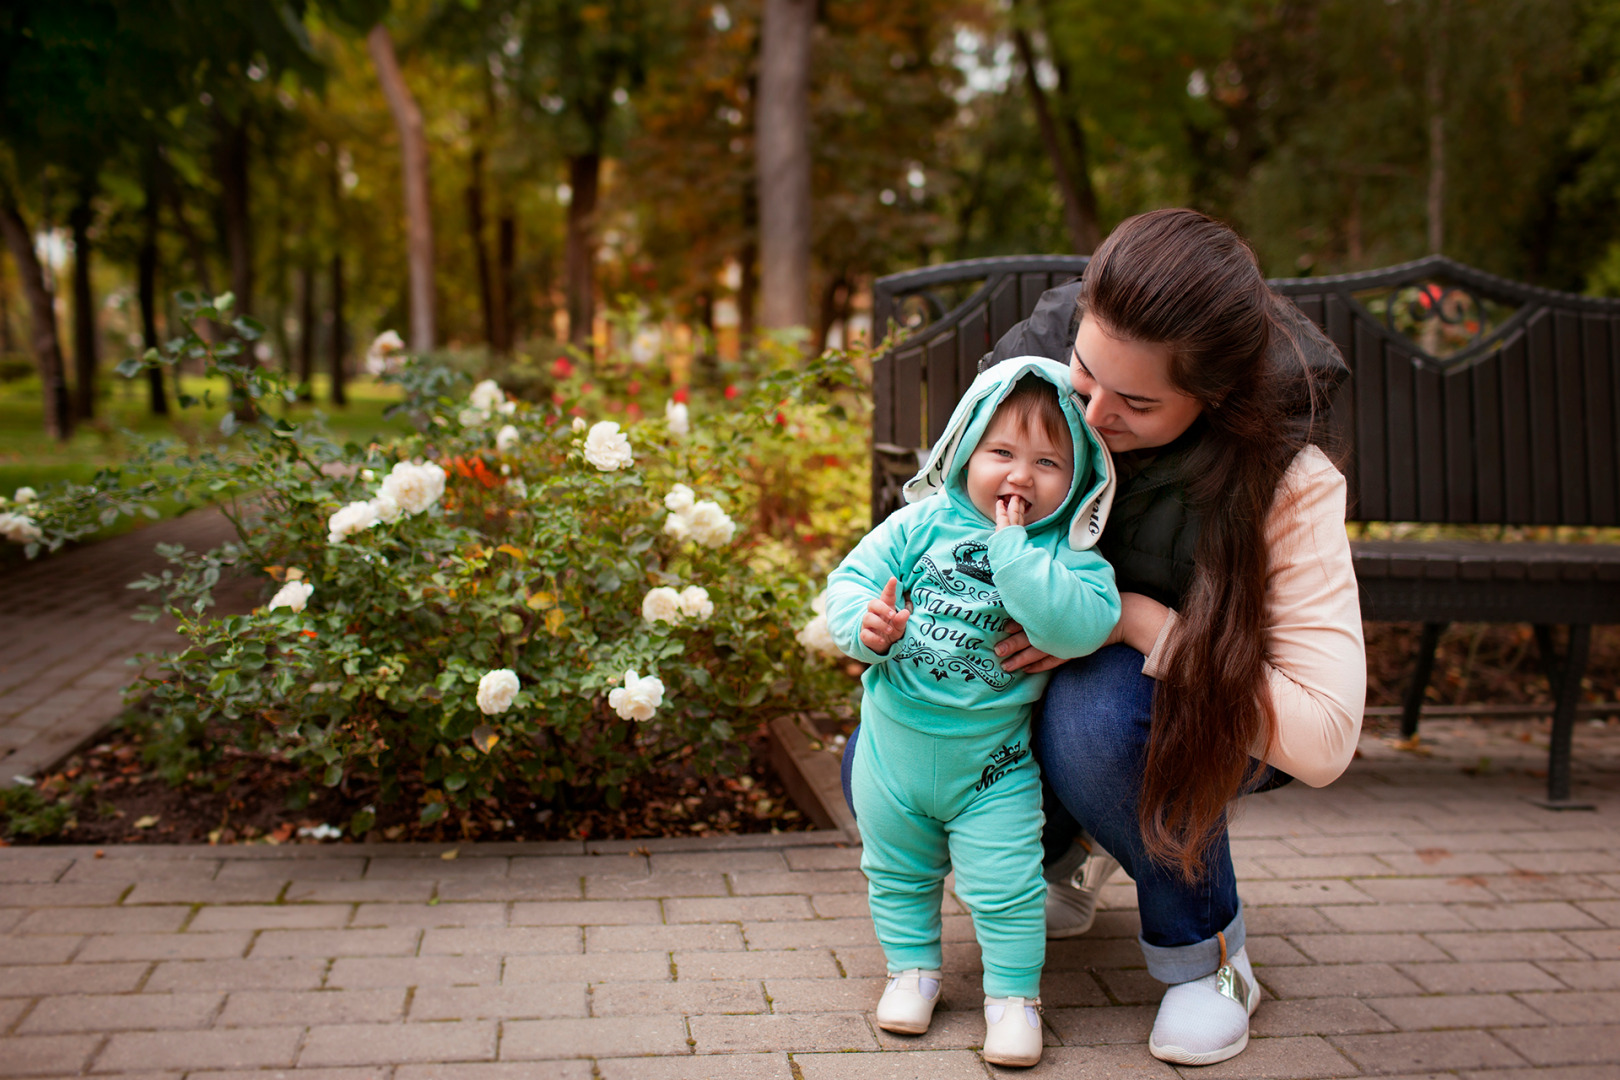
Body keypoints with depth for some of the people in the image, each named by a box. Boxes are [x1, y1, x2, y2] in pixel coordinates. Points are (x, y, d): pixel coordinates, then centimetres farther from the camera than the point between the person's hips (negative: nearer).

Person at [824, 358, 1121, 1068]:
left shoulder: (1070, 556, -12)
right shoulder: (923, 524, -6)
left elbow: (1077, 628, -30)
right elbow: (851, 578, -4)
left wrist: (1013, 545, -30)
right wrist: (864, 624, -27)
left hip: (991, 762, -2)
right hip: (893, 743, 3)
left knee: (1006, 888, 1)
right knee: (897, 872, 19)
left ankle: (1013, 994, 23)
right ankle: (913, 969, 40)